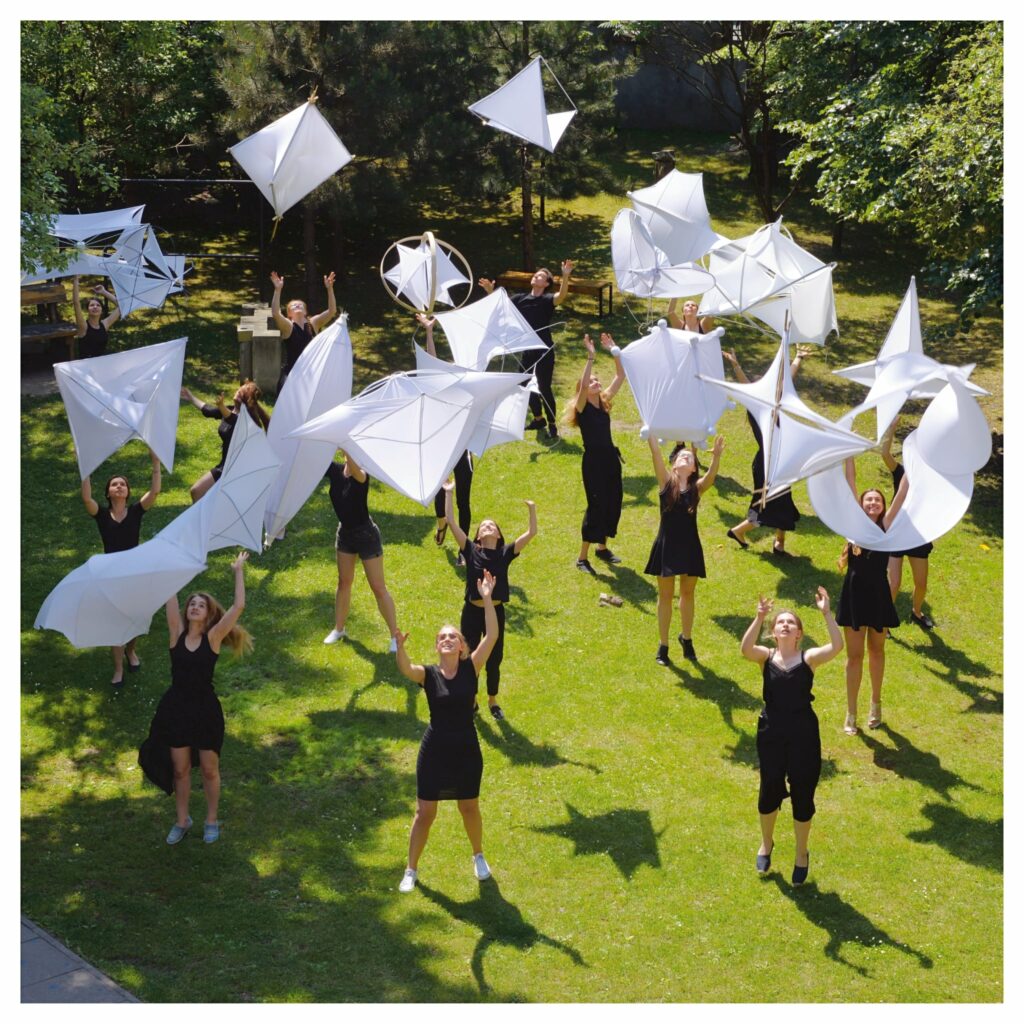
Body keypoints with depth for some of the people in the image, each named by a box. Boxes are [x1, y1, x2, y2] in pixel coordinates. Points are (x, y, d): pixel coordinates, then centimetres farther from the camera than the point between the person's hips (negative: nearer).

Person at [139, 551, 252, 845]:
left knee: (209, 770, 11)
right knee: (180, 769, 13)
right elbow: (170, 599, -8)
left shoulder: (212, 638, -9)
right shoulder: (177, 634, -4)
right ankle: (182, 820, 31)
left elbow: (238, 606, -18)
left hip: (205, 710, -2)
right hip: (176, 709, 2)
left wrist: (239, 572, -14)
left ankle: (212, 820, 29)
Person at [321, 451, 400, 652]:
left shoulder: (361, 475, -25)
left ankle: (395, 636, 7)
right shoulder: (336, 471, -8)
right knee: (344, 582, 19)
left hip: (366, 535, -6)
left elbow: (355, 470, -48)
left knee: (378, 588, 0)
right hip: (345, 533, 6)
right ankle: (339, 629, 32)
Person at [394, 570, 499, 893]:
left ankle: (478, 856, 43)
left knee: (469, 808, 17)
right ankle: (411, 870, 21)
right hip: (435, 750, -1)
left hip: (467, 750, 1)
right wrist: (400, 647, -51)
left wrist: (487, 599, -28)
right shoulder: (428, 674, -9)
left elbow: (491, 636, -19)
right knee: (424, 813, 6)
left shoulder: (471, 668, -7)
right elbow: (405, 669, -31)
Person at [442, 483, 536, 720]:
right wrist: (448, 494, -10)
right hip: (472, 612, -1)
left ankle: (493, 701, 33)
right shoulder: (471, 550, -3)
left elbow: (531, 533, -5)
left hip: (496, 613, 1)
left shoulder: (505, 553, 0)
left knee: (494, 661, 12)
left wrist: (532, 510, -16)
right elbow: (451, 522, -9)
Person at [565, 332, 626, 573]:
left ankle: (602, 547, 31)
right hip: (593, 460, -7)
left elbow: (620, 376, 6)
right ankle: (582, 558, -2)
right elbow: (583, 384, -28)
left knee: (614, 503, 13)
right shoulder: (582, 407, -9)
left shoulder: (604, 402, 8)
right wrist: (590, 357, -31)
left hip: (611, 458, 7)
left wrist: (615, 352, -2)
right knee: (596, 506, -8)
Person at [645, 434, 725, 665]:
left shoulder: (697, 487, -3)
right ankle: (663, 645, 17)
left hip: (690, 547, 1)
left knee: (687, 594, 14)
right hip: (667, 546, -1)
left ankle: (686, 638, 34)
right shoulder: (666, 482, -4)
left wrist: (716, 457, -42)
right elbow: (655, 452, -13)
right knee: (666, 595, 8)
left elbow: (711, 476, -25)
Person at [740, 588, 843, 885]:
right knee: (770, 791, 14)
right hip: (771, 734, 1)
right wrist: (759, 618, -34)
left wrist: (826, 614, -29)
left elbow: (837, 646, -21)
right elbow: (745, 648, -24)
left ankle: (801, 854, 30)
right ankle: (766, 844, 41)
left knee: (802, 795, 8)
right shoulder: (766, 656, -2)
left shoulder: (808, 658, -4)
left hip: (804, 735, -1)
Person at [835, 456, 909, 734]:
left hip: (878, 595, 0)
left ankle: (876, 704, 32)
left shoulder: (885, 525, -2)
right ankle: (851, 714, 10)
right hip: (854, 594, 0)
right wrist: (849, 454, -10)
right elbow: (850, 483, -5)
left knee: (876, 651, 16)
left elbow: (901, 494, -10)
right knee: (854, 654, 5)